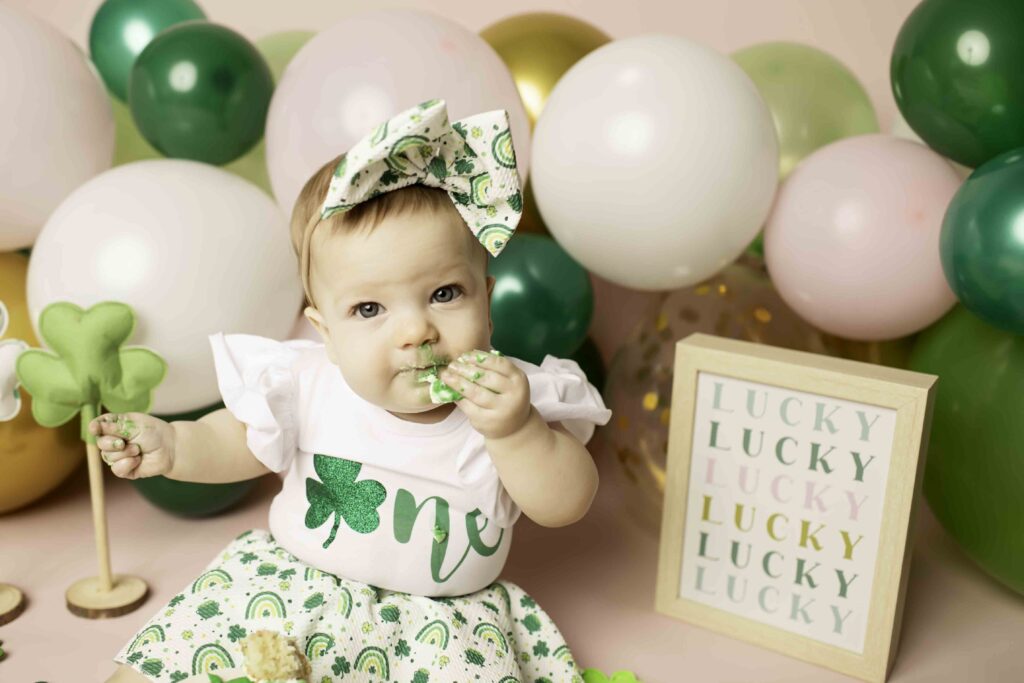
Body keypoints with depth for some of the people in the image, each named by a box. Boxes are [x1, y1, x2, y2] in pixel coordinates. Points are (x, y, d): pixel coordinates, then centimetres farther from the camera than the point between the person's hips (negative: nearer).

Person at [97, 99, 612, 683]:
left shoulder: (507, 396, -16)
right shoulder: (307, 386, -13)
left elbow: (567, 506, -18)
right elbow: (238, 442, 5)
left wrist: (516, 433, -34)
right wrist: (171, 446, -14)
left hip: (445, 617, 0)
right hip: (295, 586, 1)